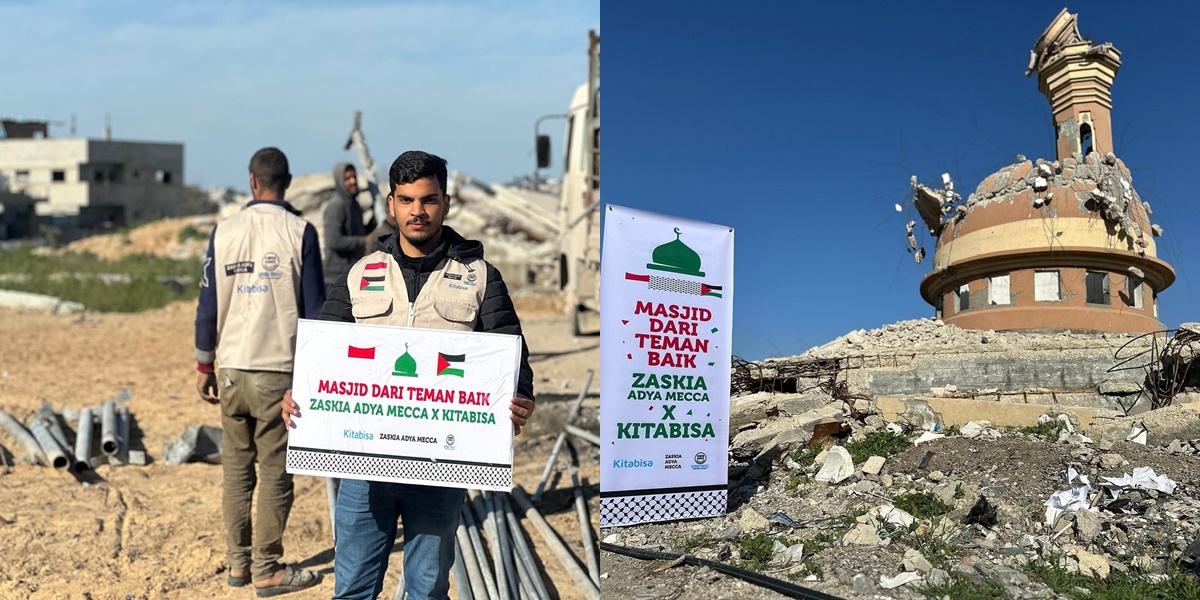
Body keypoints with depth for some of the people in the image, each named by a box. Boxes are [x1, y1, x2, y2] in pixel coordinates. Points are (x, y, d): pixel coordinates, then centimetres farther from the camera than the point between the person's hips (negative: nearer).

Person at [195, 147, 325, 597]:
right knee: (275, 472, 3)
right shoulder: (299, 231, -6)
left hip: (232, 369, 4)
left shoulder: (225, 231, 3)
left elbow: (208, 303, 5)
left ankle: (238, 563, 20)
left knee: (236, 467, 13)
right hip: (280, 370, -3)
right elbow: (314, 307, -6)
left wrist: (205, 366, 13)